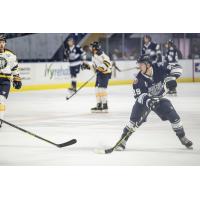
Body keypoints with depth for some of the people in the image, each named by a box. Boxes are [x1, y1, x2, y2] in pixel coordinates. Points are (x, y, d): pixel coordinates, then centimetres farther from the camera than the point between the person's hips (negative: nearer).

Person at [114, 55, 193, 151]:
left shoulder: (159, 69, -20)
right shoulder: (139, 79, -22)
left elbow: (176, 68, -11)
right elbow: (138, 95, -23)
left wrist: (170, 78, -28)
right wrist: (147, 100, -41)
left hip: (159, 99, 2)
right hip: (144, 100, -2)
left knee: (174, 116, -6)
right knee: (135, 120, -20)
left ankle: (182, 137, 14)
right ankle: (123, 140, -12)